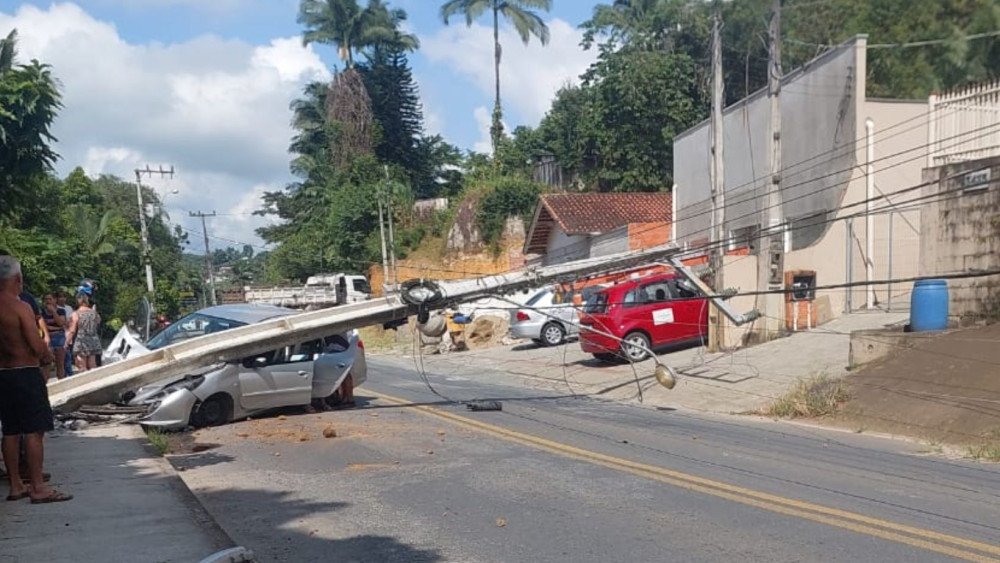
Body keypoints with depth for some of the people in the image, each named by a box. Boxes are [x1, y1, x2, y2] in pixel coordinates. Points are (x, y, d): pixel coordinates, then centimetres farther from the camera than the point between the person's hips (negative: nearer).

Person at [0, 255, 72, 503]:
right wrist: (47, 356, 2)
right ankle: (38, 488, -3)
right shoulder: (20, 307, -15)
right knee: (34, 431, -4)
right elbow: (37, 345, -18)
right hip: (26, 373, -7)